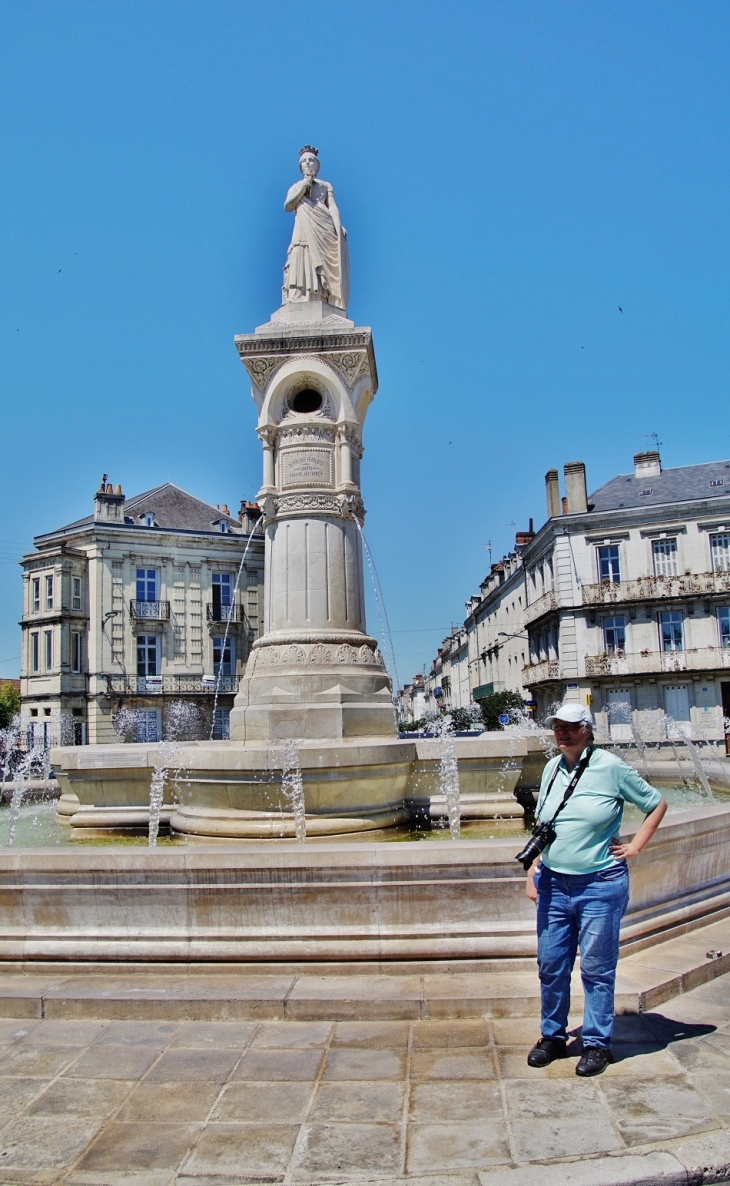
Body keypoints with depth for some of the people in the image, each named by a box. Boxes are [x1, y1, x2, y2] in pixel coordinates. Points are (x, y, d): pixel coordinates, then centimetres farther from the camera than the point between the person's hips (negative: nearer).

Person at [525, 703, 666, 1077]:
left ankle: (597, 1043, 22)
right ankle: (552, 1037, 28)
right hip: (553, 883, 5)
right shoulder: (552, 768, 5)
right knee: (550, 965, 11)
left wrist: (635, 846, -3)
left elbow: (657, 804, 2)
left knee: (596, 968, 7)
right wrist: (532, 870, 9)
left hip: (600, 884, -5)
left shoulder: (610, 767, -9)